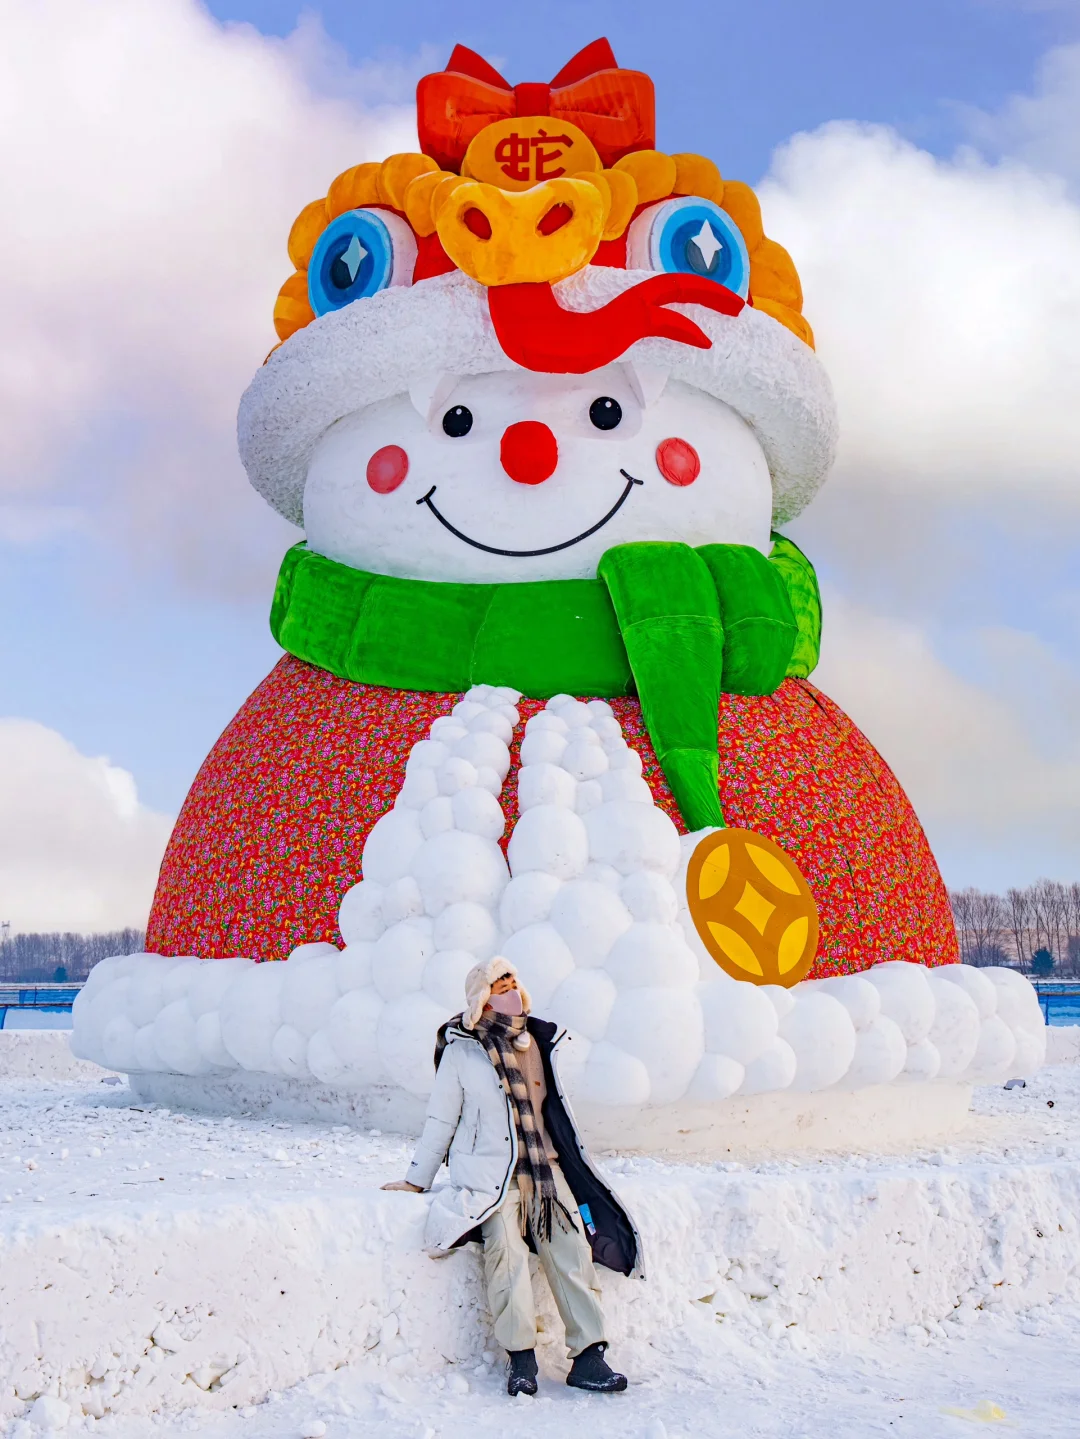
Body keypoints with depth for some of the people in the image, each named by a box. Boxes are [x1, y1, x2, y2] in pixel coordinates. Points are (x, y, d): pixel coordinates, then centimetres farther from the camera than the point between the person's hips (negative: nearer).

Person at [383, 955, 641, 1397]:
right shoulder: (461, 1051, 2)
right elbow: (440, 1120, 8)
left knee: (571, 1251, -10)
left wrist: (579, 1168, 26)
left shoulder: (538, 1043, 15)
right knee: (507, 1251, -25)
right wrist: (416, 1179, 8)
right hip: (491, 1174, -4)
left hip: (545, 1169, 5)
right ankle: (520, 1357, -15)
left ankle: (588, 1357, -6)